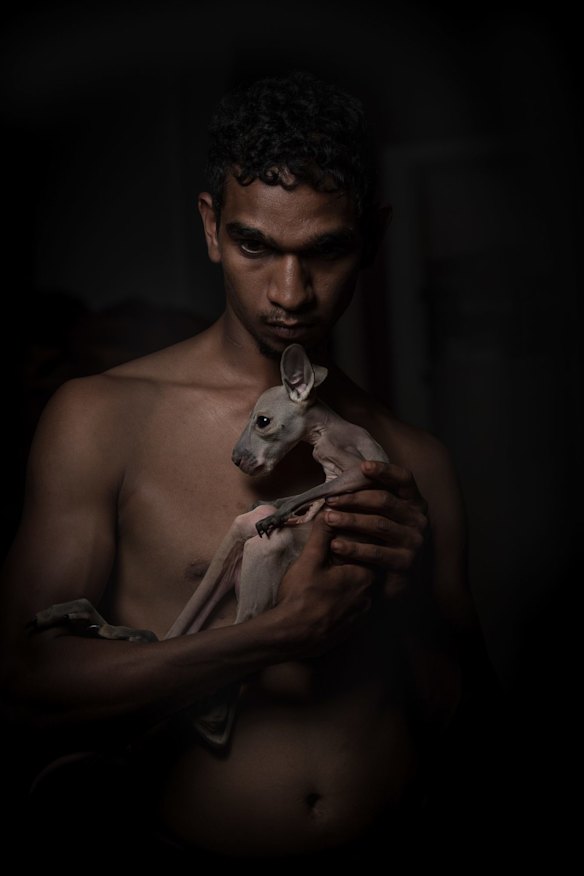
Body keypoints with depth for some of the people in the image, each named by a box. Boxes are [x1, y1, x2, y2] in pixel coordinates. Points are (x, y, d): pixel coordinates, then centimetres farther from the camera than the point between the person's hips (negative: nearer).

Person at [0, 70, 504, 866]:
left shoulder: (416, 461, 10)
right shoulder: (100, 418, 1)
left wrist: (413, 599, -5)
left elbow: (467, 725, 14)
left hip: (392, 843, 3)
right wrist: (280, 634, -11)